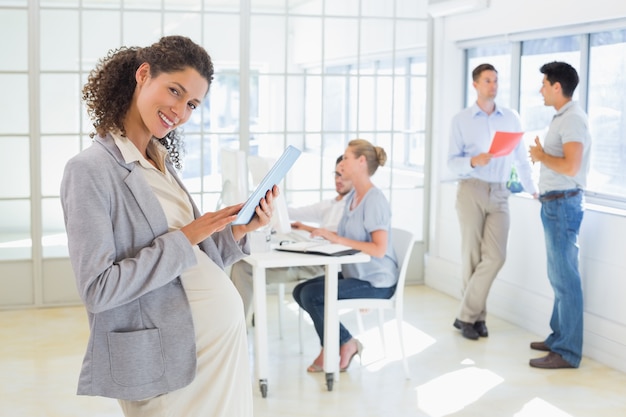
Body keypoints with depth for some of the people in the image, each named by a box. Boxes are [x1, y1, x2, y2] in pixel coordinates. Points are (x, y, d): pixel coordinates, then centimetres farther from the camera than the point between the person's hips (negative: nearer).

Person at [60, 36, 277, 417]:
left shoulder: (162, 165, 9)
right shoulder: (90, 170, -13)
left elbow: (196, 261, 11)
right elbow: (98, 289, -19)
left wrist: (238, 231, -5)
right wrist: (184, 238, -18)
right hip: (171, 358, -7)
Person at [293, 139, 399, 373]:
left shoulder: (375, 200, -18)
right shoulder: (352, 197, 9)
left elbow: (379, 249, -25)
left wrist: (338, 239, -26)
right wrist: (322, 233, 0)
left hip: (376, 282, -9)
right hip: (354, 273, 9)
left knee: (311, 295, -18)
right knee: (300, 291, 3)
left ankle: (345, 344, 4)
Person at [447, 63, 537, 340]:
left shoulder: (511, 119, 10)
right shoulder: (461, 120, 4)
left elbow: (521, 157, 14)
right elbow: (452, 162, 0)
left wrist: (532, 189, 12)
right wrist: (473, 161, -19)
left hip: (499, 193, 2)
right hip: (471, 190, -2)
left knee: (495, 256, -10)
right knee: (472, 257, 1)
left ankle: (467, 315, 0)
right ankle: (476, 316, 14)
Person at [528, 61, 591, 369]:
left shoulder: (572, 119, -15)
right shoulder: (563, 118, 16)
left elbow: (571, 166, -26)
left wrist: (541, 156, -13)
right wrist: (543, 156, 10)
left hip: (563, 205, -10)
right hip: (554, 204, 10)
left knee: (565, 278, -7)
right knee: (558, 276, 15)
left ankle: (567, 352, -2)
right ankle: (559, 338, 25)